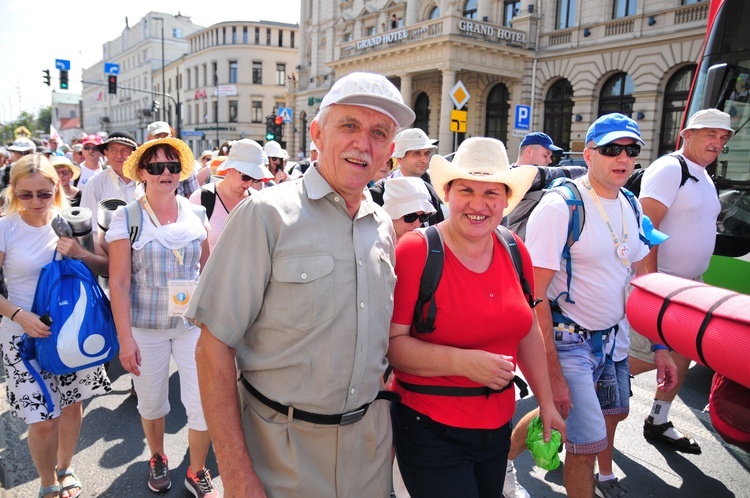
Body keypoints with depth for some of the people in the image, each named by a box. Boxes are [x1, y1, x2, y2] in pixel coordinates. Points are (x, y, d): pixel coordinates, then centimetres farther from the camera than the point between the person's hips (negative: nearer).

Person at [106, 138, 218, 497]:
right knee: (151, 403, 15)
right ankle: (157, 458, 44)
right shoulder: (126, 218, -5)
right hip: (146, 328, -1)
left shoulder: (195, 214, 3)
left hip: (193, 323, 2)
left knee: (204, 404, 0)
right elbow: (119, 282, -7)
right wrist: (125, 337, -11)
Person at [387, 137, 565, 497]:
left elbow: (527, 331, 11)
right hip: (430, 428, -6)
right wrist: (464, 362, -26)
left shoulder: (514, 251, 0)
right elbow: (390, 343, -19)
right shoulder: (416, 250, -17)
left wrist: (546, 402, 13)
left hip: (498, 424, 6)